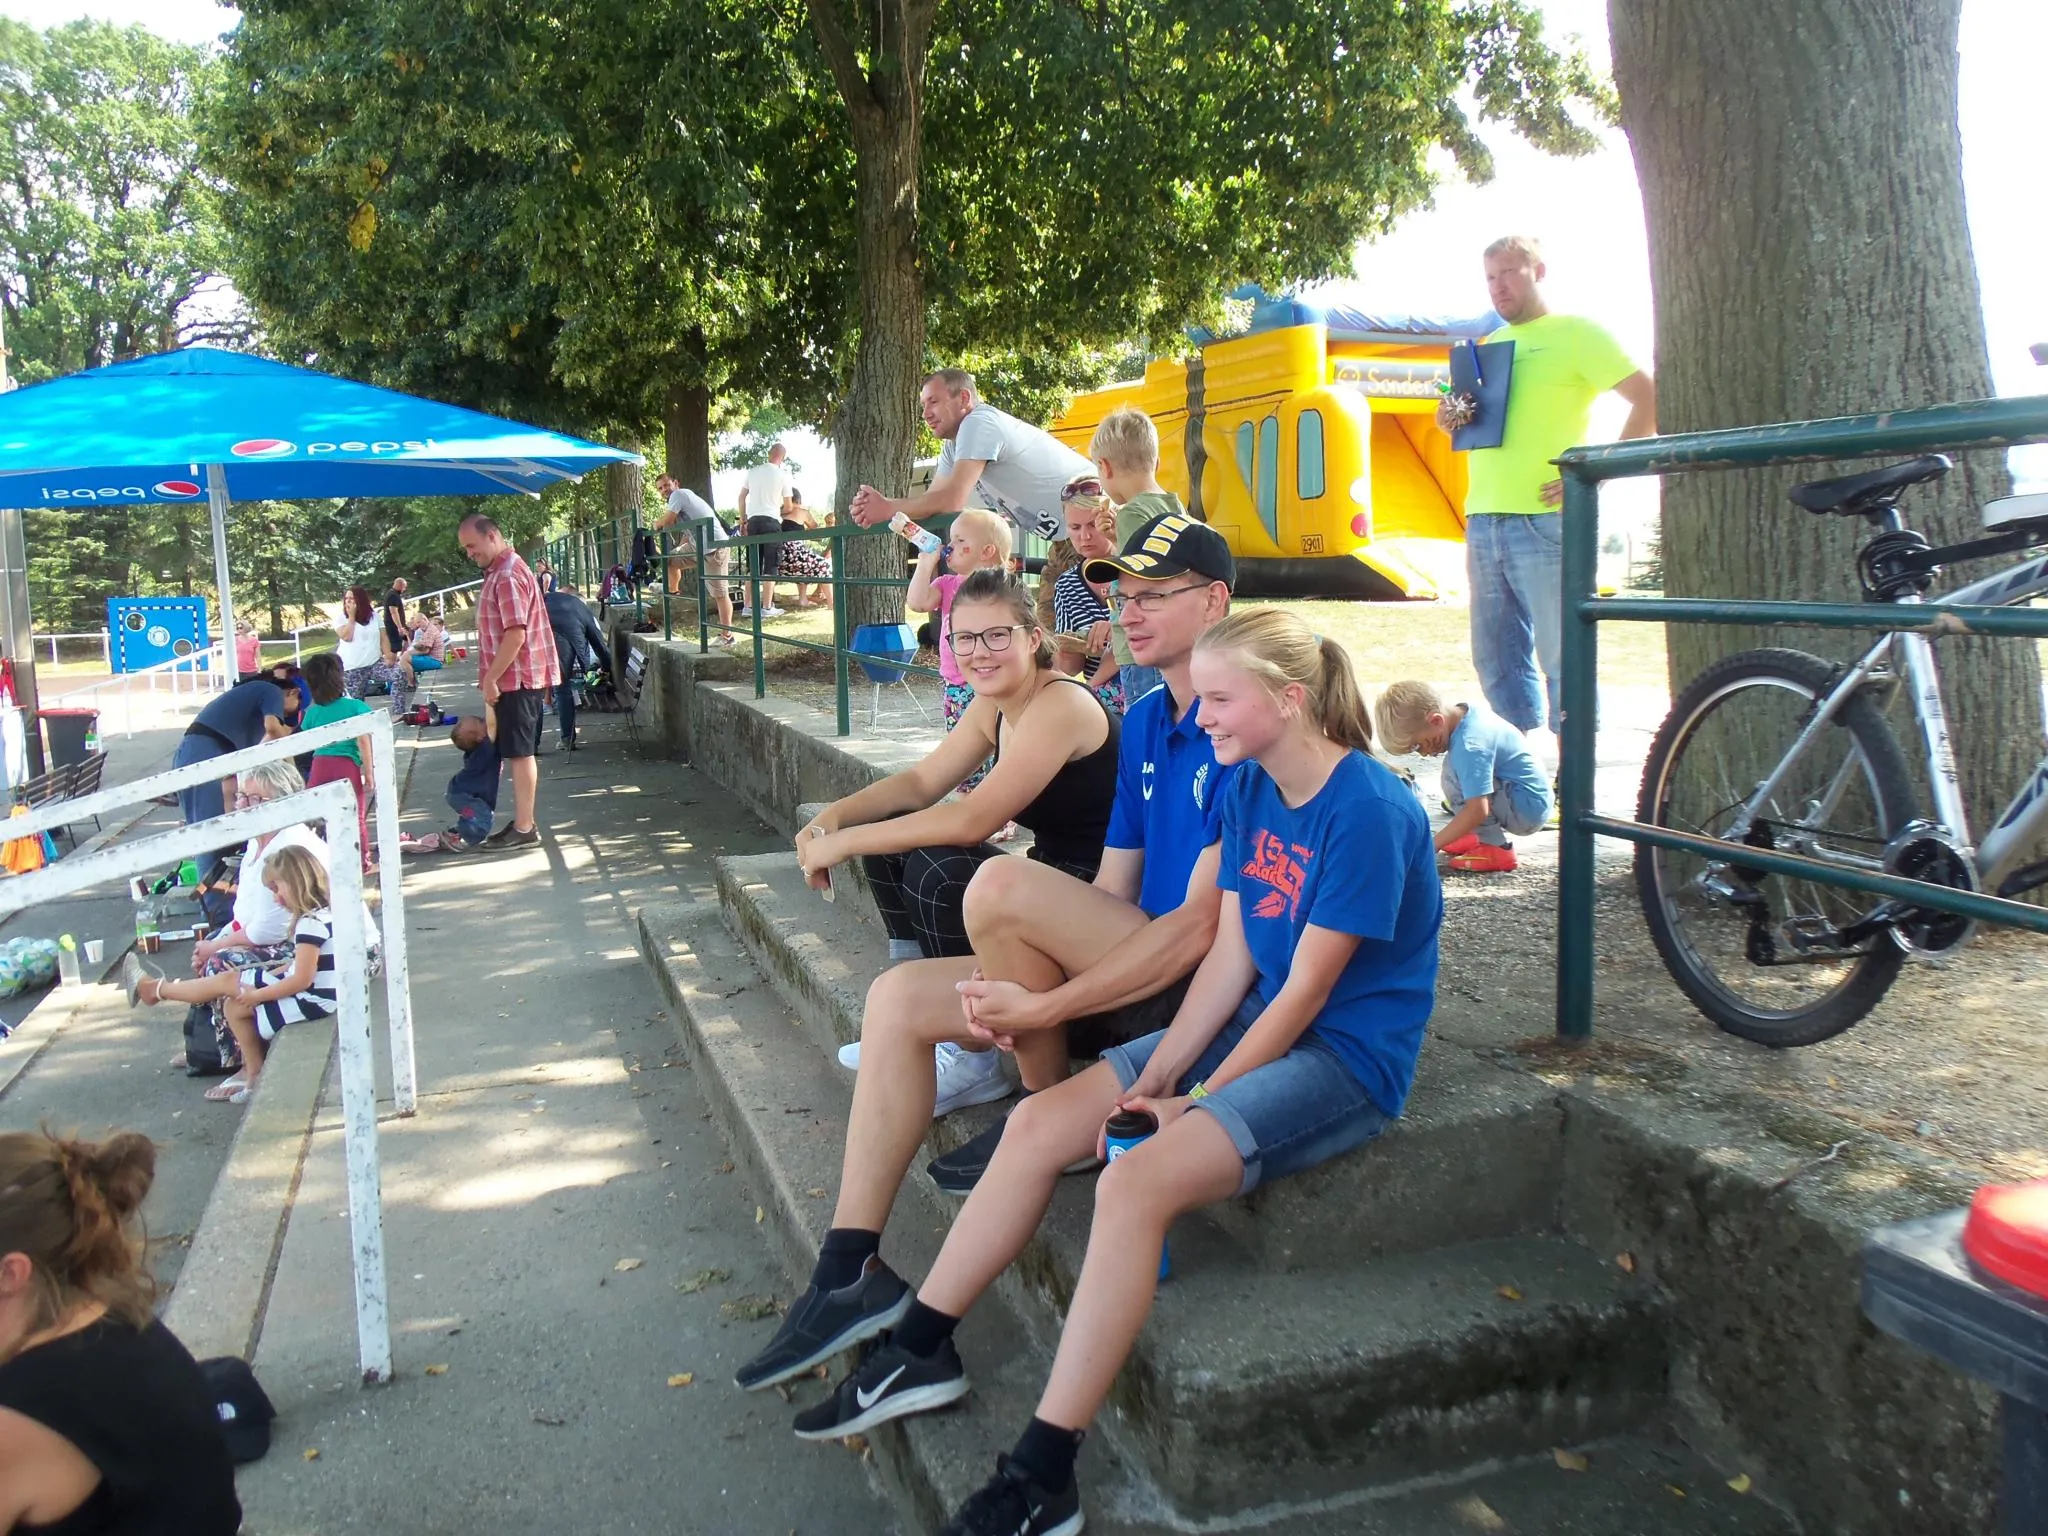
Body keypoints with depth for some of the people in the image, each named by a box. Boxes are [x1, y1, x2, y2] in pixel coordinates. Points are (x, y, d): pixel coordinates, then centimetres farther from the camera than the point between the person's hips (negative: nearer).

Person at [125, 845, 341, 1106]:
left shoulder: (312, 923, -21)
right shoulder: (320, 915, 10)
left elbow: (302, 980, -23)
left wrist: (256, 994, -12)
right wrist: (266, 977, 7)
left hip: (310, 1003, -9)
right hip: (310, 994, 9)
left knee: (227, 982, -1)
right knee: (234, 1005, 11)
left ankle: (152, 988, 19)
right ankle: (251, 1071, 15)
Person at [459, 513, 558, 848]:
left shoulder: (507, 577, -17)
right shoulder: (501, 572, 16)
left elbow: (516, 635, -23)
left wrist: (490, 679, -18)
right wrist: (493, 677, 18)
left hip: (517, 679, -10)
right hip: (518, 679, 10)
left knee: (520, 753, -5)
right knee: (519, 753, 13)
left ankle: (524, 828, 0)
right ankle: (522, 821, 20)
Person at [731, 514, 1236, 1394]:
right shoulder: (1145, 723, 13)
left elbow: (1201, 925, -22)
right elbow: (1111, 892, 12)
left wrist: (1042, 1003, -20)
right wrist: (1015, 981, -5)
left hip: (1206, 988, -9)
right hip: (1132, 969, 9)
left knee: (1003, 884, -27)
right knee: (898, 998, -2)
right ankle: (851, 1270, -1)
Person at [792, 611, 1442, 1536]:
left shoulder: (1367, 810, -20)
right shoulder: (1248, 789, 4)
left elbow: (1305, 991, -18)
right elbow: (1231, 957, 3)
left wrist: (1195, 1102, -15)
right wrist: (1156, 1076, -6)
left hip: (1348, 1057, -8)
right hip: (1259, 1024, 8)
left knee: (1136, 1182, -28)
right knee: (1039, 1124, -3)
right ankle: (921, 1352, 11)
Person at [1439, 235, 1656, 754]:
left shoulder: (1575, 333, 0)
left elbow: (1649, 398, -6)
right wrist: (1450, 422, 6)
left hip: (1546, 520, -7)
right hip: (1482, 521, 7)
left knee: (1562, 656, -5)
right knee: (1496, 658, 9)